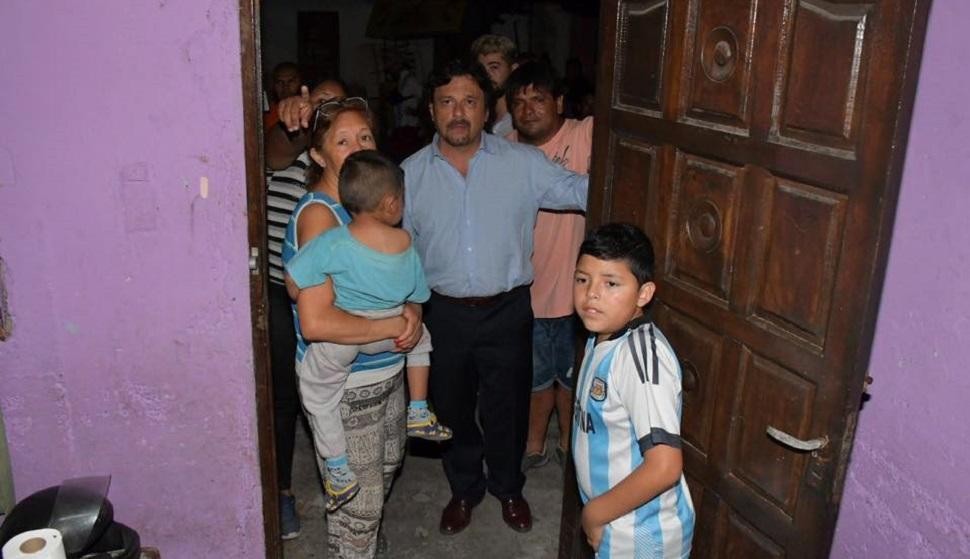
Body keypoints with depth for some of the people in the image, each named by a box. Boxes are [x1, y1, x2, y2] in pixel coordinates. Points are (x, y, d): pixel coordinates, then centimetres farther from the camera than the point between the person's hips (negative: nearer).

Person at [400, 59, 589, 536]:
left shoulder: (524, 164, -5)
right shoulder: (411, 173, -1)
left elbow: (580, 190, -9)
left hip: (507, 312, -1)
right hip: (443, 313, 2)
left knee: (506, 408, 15)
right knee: (452, 408, 18)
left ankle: (508, 488, 43)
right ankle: (464, 489, 44)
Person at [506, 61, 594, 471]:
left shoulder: (583, 136, -14)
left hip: (573, 288, -3)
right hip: (524, 288, 3)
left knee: (570, 374, 18)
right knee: (536, 375, 22)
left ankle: (568, 444, 42)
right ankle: (534, 445, 43)